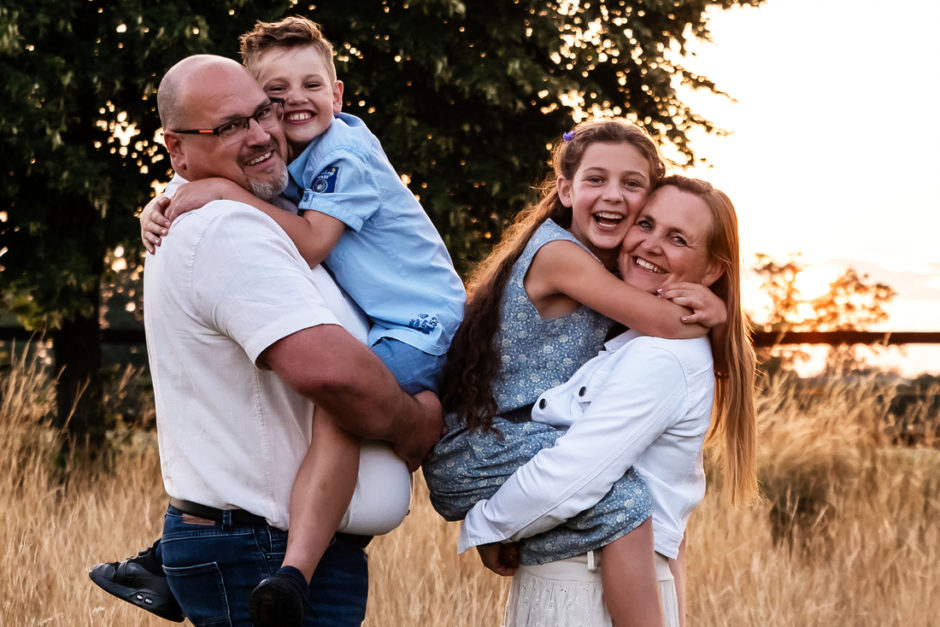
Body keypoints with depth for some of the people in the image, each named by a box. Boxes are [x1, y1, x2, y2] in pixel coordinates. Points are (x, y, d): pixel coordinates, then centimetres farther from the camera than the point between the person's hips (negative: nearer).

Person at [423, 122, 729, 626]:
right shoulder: (558, 253, -15)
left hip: (523, 443, 10)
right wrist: (713, 308, 1)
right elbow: (667, 323, -19)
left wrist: (705, 301, -9)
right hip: (472, 455, -10)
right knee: (622, 501, -30)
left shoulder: (606, 264, 14)